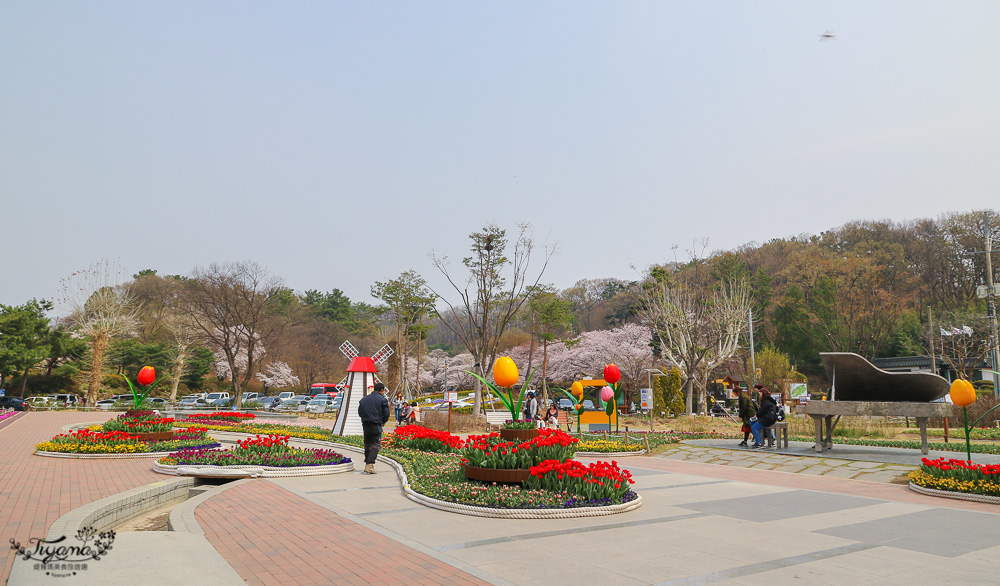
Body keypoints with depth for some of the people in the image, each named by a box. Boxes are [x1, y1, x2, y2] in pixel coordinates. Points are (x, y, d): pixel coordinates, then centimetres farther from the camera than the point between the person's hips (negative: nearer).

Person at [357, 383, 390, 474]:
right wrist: (383, 422, 13)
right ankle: (369, 465, -16)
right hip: (376, 425, -5)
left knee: (367, 444, 16)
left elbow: (360, 412, 12)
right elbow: (386, 413, -5)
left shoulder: (364, 399, 12)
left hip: (365, 425, 5)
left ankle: (367, 463, 20)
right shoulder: (383, 399, -3)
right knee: (375, 445, -3)